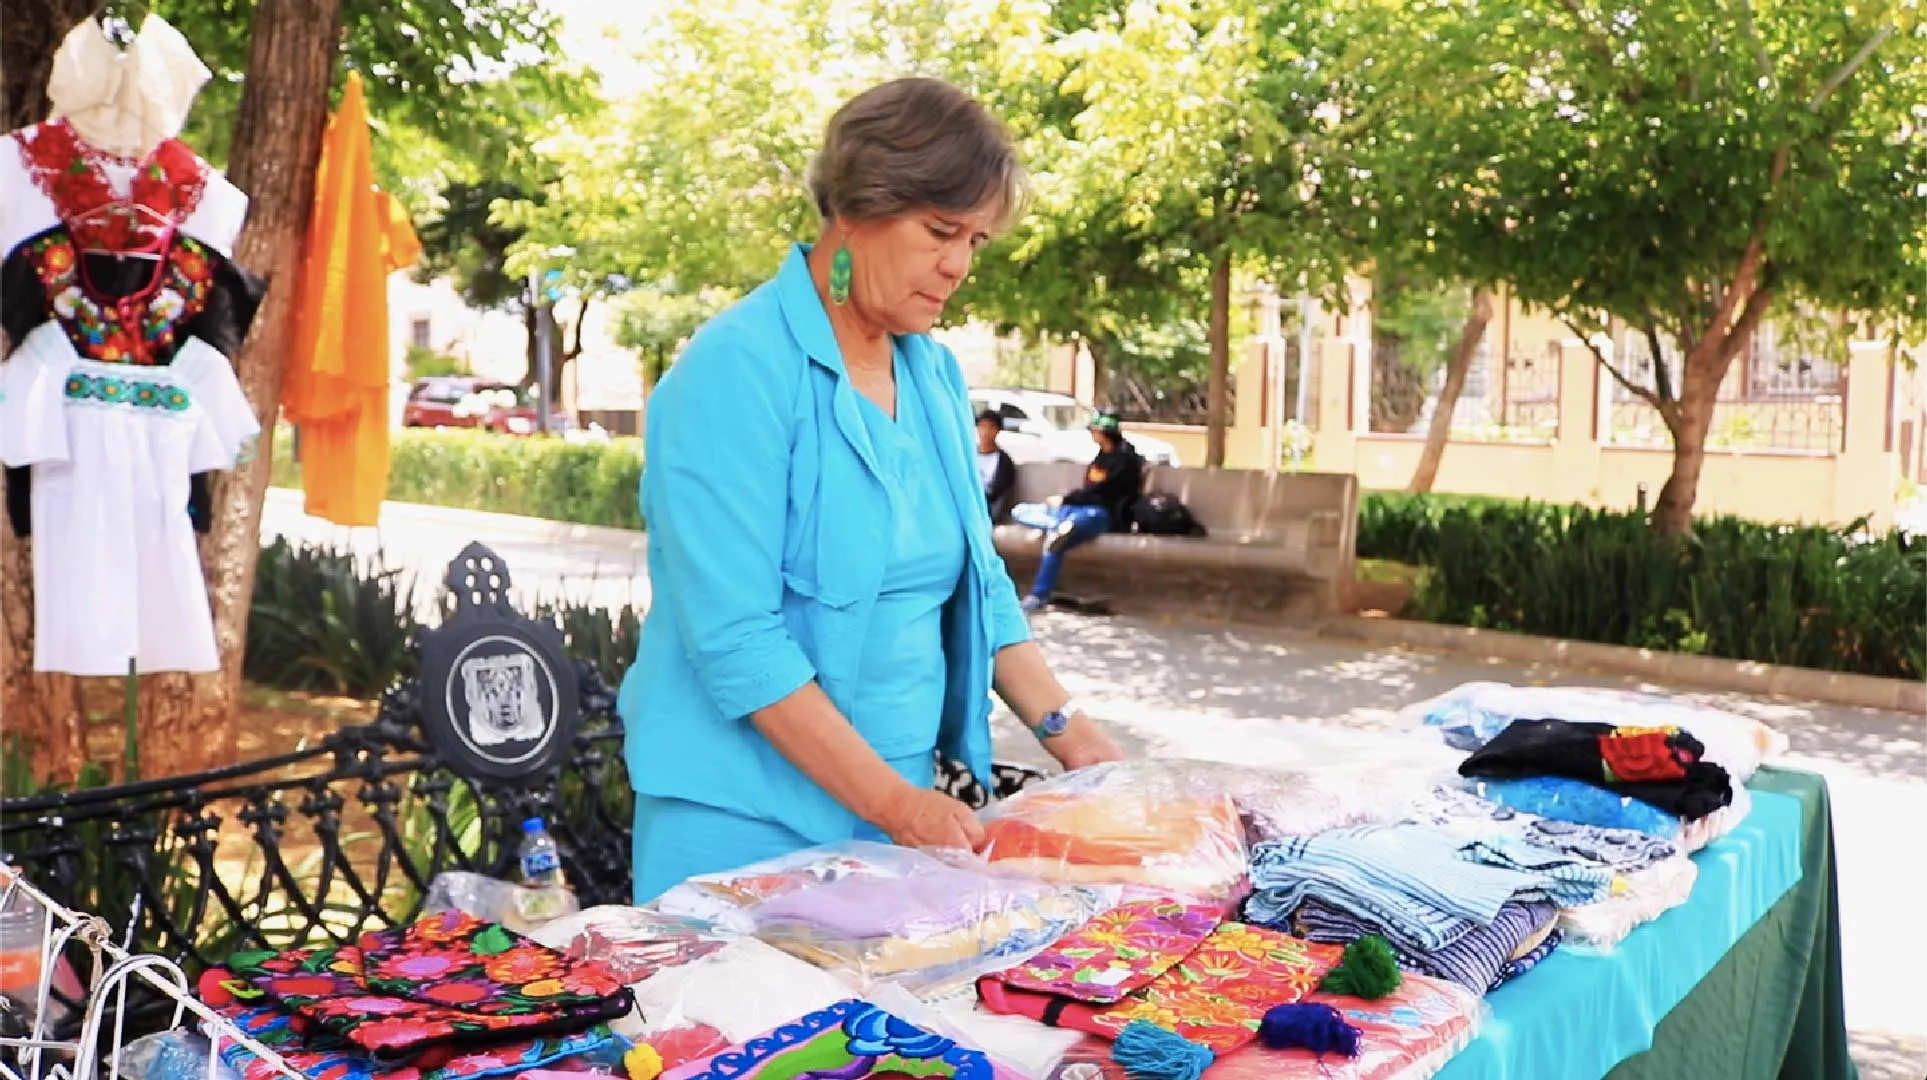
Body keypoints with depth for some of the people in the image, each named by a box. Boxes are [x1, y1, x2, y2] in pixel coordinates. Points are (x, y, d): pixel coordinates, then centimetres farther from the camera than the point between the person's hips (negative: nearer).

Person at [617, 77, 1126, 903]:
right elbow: (735, 637, -21)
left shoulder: (934, 374, 5)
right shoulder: (737, 371, -16)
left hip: (905, 805, 7)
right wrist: (891, 801, -21)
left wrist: (1061, 726, 1)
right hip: (748, 821, -6)